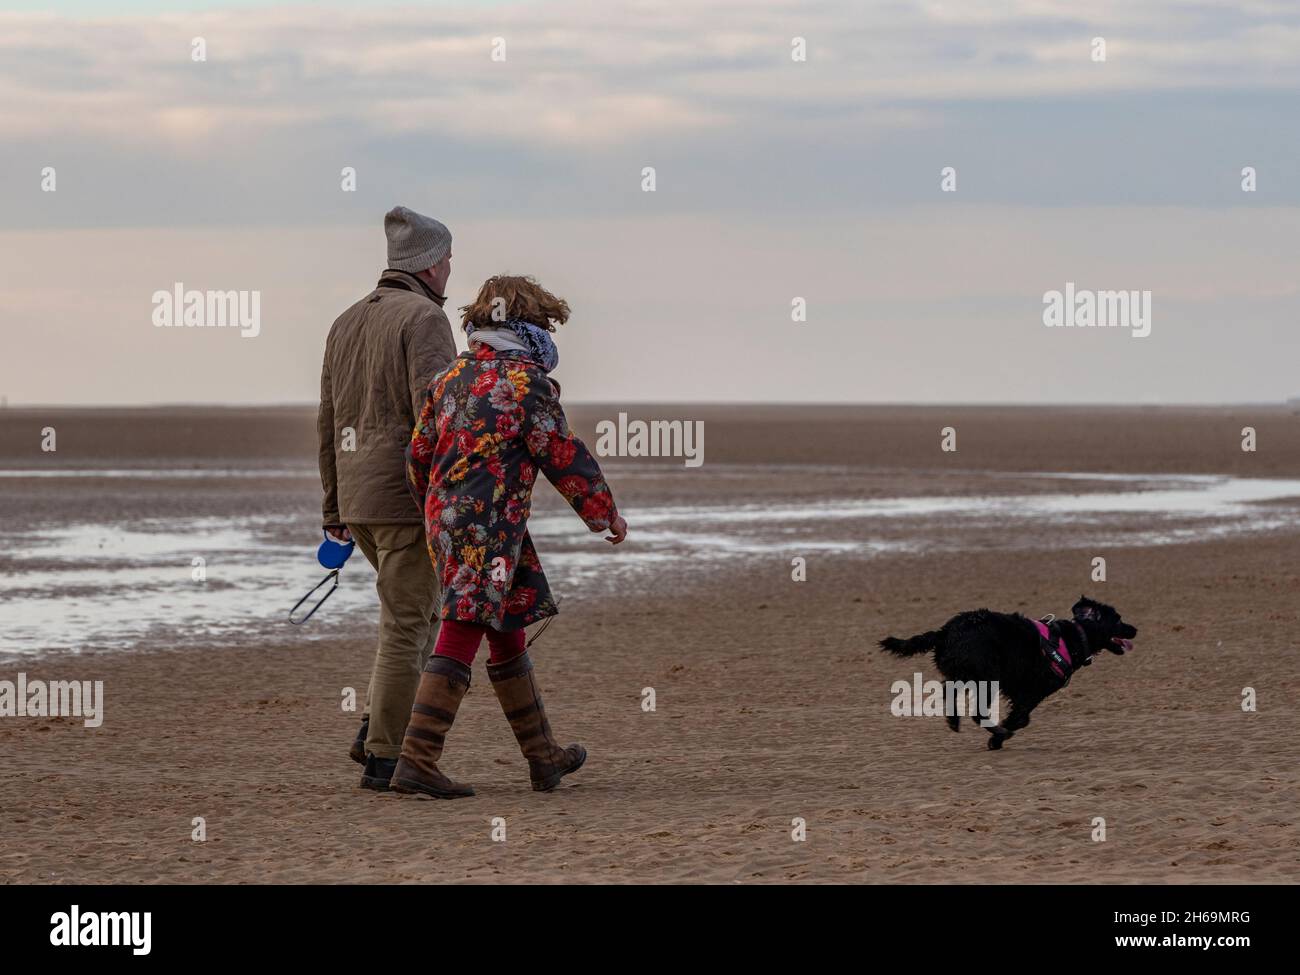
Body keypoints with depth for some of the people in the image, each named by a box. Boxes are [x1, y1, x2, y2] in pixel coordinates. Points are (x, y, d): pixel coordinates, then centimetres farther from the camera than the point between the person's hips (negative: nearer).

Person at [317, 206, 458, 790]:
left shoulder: (347, 323, 15)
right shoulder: (424, 319, -11)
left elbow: (330, 423, 16)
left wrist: (334, 508, 20)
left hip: (357, 500, 8)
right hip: (409, 496, -8)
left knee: (418, 612, 20)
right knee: (406, 626, -3)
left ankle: (375, 732, 9)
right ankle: (384, 758, -2)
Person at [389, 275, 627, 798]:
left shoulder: (452, 376, 13)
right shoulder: (526, 379, -9)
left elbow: (419, 454, 16)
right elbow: (564, 457, -7)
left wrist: (436, 511, 30)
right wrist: (606, 514, 5)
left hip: (444, 518, 9)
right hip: (490, 524, -9)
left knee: (507, 636, 17)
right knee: (461, 638, -10)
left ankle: (543, 755, 26)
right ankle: (416, 761, -15)